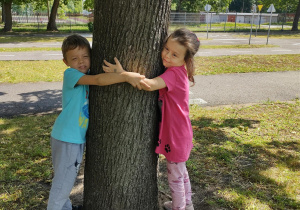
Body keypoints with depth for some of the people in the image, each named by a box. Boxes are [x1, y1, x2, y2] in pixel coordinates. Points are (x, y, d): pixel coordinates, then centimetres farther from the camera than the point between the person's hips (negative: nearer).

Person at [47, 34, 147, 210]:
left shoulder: (87, 75, 6)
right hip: (66, 137, -8)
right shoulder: (70, 74, -19)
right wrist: (126, 76, -42)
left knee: (69, 177, 23)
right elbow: (99, 80, -33)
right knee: (63, 181, 3)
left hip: (78, 136, 8)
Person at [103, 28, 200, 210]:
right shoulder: (175, 70, 3)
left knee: (175, 176, 10)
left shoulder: (174, 73, -26)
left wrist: (123, 73, -42)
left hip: (176, 134, -10)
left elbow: (149, 85, -39)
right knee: (180, 171, 27)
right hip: (176, 132, 10)